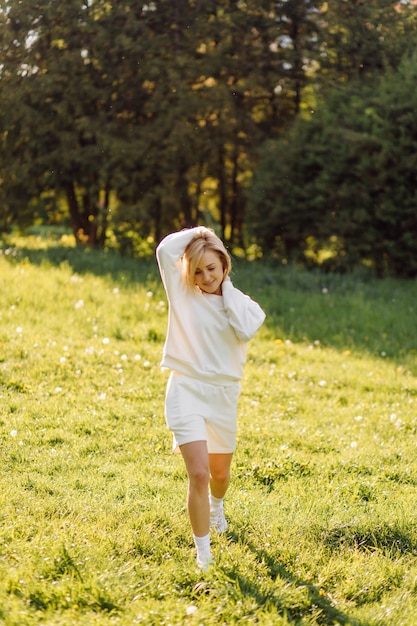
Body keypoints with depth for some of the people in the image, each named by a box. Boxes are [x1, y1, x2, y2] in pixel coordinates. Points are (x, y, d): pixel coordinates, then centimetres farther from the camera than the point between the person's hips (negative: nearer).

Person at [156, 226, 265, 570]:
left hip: (223, 396, 3)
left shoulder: (241, 303, 2)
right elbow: (165, 249, -17)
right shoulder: (182, 292, -2)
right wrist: (196, 233, -2)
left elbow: (245, 330, -20)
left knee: (220, 473, 20)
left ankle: (216, 505, 57)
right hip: (187, 390, -3)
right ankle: (204, 556, -9)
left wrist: (226, 288, -11)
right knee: (198, 473, -18)